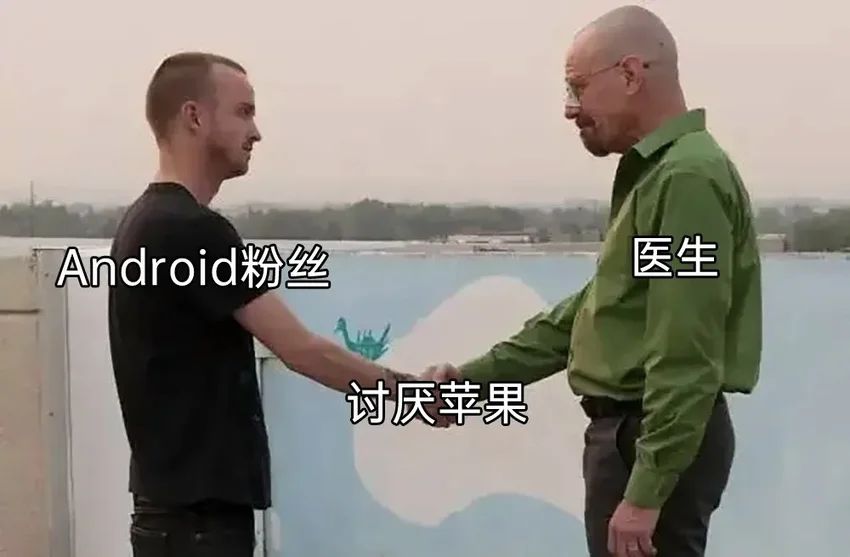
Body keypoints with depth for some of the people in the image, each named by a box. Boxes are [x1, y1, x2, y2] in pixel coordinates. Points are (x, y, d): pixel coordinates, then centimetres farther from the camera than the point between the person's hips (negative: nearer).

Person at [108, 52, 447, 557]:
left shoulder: (150, 223, 13)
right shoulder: (191, 230, -18)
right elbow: (300, 349, -18)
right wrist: (406, 387, -7)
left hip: (182, 501, 10)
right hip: (197, 512, -10)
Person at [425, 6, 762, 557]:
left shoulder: (688, 177, -17)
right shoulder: (656, 174, 17)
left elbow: (686, 358, -23)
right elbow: (589, 311, 20)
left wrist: (645, 492, -24)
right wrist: (472, 377, 16)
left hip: (658, 441, -10)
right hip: (636, 430, 10)